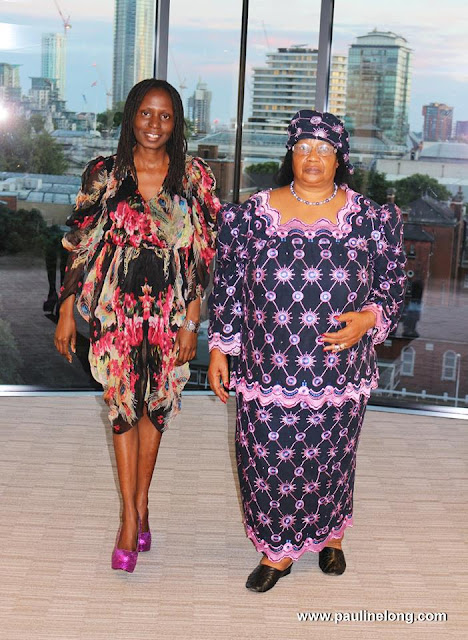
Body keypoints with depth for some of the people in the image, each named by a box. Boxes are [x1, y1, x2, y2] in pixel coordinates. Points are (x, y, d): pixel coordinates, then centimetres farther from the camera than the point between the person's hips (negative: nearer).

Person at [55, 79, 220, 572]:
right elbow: (81, 245, 3)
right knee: (122, 404, 2)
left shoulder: (194, 178, -1)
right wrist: (66, 313, 2)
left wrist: (191, 322, -5)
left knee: (156, 405, 10)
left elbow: (204, 255, -1)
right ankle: (131, 518, 11)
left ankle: (139, 506, 27)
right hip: (116, 309, 0)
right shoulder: (104, 174, 0)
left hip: (169, 311, 0)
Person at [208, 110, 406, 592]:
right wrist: (219, 349, 3)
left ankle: (330, 533, 42)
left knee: (329, 458, 14)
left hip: (340, 371, 0)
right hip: (266, 368, 0)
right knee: (269, 459, 8)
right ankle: (278, 549, 30)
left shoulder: (370, 219, -1)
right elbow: (227, 287, 4)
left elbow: (393, 286, 7)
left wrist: (368, 320, -12)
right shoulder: (251, 215, -1)